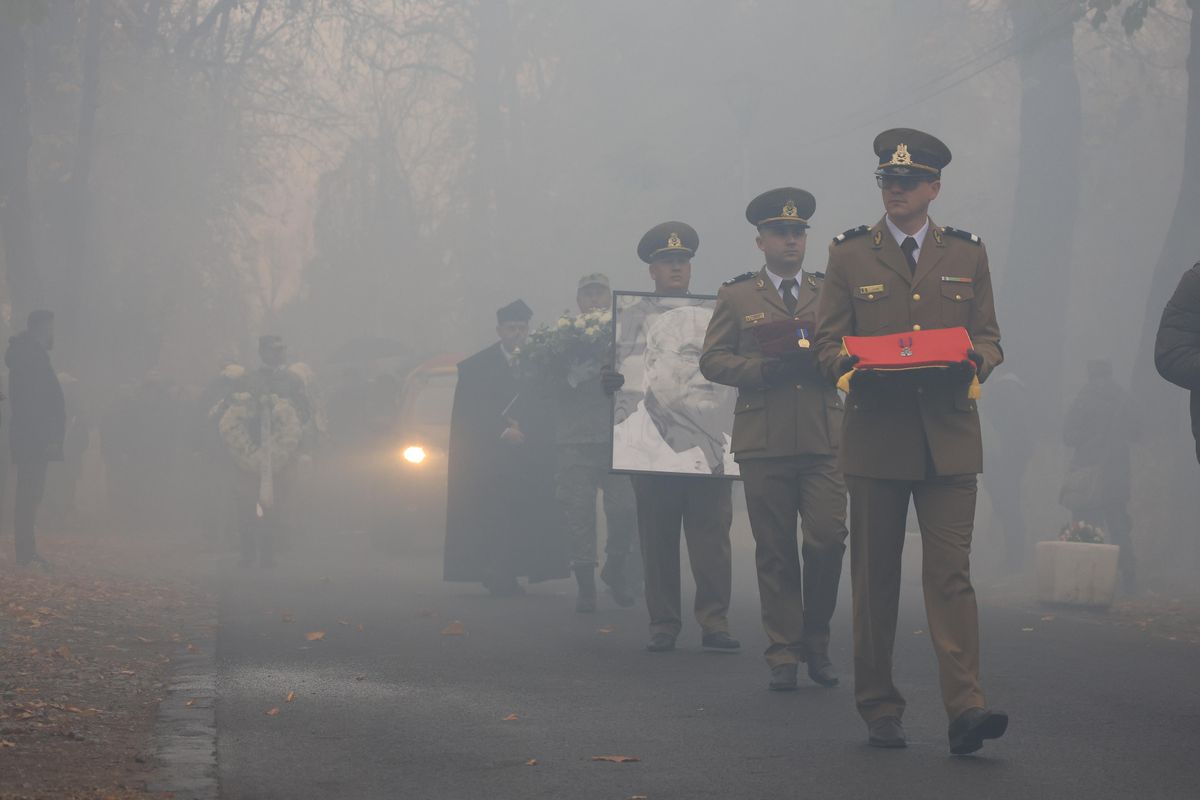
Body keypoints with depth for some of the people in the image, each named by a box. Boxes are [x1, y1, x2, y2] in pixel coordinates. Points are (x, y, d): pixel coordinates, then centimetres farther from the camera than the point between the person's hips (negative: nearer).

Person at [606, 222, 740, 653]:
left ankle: (714, 622, -4)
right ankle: (663, 624, 6)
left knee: (711, 533, -7)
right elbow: (618, 370, 13)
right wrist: (611, 381, -9)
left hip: (705, 438, 0)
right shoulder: (634, 318, 16)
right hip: (653, 438, 0)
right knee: (657, 536, 1)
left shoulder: (711, 316, 18)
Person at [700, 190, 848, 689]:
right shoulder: (736, 297, 11)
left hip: (823, 438, 1)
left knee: (828, 539, -9)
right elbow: (712, 360, 3)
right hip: (763, 441, -1)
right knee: (775, 550, 1)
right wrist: (766, 369, -12)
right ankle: (783, 655, 8)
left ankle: (815, 643, 9)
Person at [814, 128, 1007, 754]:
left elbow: (988, 337, 12)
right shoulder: (850, 255, 8)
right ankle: (879, 711, 14)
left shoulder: (967, 255, 12)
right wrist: (854, 367, -16)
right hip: (875, 437, 0)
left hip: (949, 438, 0)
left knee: (950, 572, -9)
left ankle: (966, 709, -15)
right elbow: (828, 340, 6)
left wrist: (972, 365, -11)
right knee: (875, 578, 5)